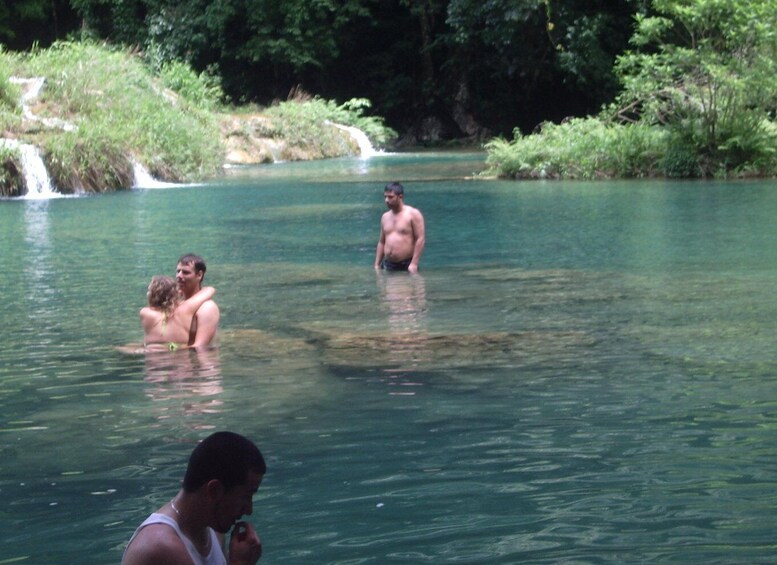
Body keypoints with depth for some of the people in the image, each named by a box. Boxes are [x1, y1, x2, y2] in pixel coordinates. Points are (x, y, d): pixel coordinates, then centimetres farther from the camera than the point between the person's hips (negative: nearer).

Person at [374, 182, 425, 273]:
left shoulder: (413, 214, -5)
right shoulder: (385, 217, 15)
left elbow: (421, 239, -11)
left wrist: (414, 264, -19)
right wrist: (377, 265, 13)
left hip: (407, 265, -6)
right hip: (388, 266, 6)